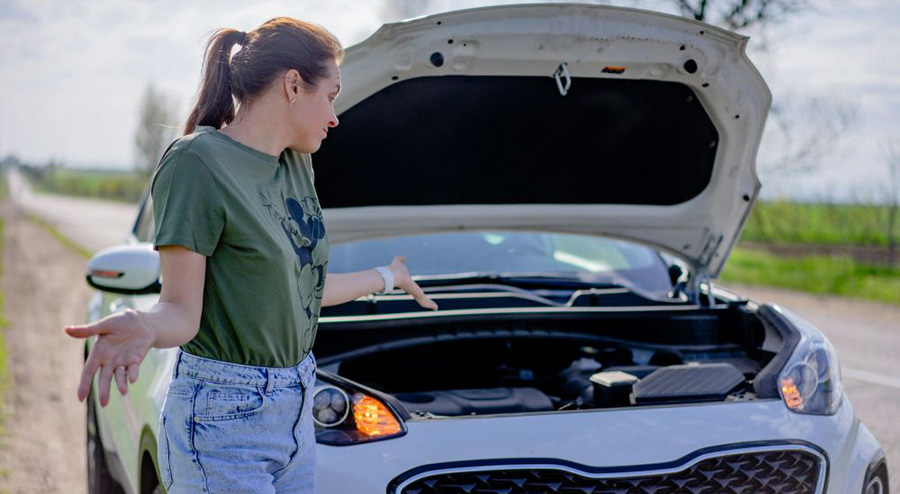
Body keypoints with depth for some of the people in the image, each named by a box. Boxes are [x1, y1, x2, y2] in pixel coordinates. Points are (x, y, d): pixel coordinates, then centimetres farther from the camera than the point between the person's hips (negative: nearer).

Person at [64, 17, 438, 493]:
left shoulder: (296, 163, 10)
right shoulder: (196, 163, -14)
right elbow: (181, 311, -16)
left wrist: (388, 276, 32)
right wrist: (142, 326, -38)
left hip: (296, 410, 8)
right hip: (225, 419, -8)